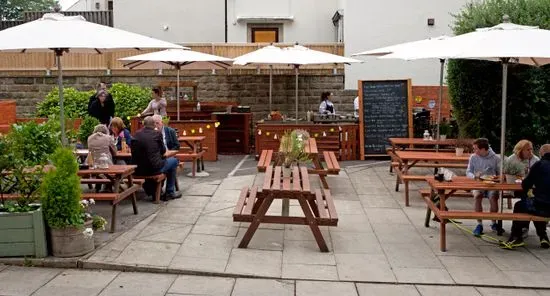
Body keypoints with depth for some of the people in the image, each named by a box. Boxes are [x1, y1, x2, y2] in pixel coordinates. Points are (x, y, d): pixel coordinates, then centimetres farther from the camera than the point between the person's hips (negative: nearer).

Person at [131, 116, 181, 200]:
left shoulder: (136, 135, 5)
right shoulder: (157, 134, -6)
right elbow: (163, 151, 5)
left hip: (138, 171, 5)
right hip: (154, 169, -5)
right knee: (174, 161, 18)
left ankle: (151, 192, 41)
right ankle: (170, 193, 22)